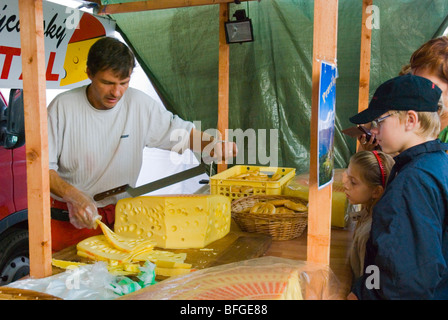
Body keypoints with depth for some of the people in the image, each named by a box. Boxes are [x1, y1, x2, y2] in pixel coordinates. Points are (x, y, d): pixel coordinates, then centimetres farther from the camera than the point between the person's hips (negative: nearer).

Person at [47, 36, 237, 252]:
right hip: (67, 217, -1)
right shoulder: (63, 106, -7)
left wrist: (213, 143, -13)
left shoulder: (139, 104, -2)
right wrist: (74, 196, -23)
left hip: (117, 212, 2)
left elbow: (181, 132, 7)